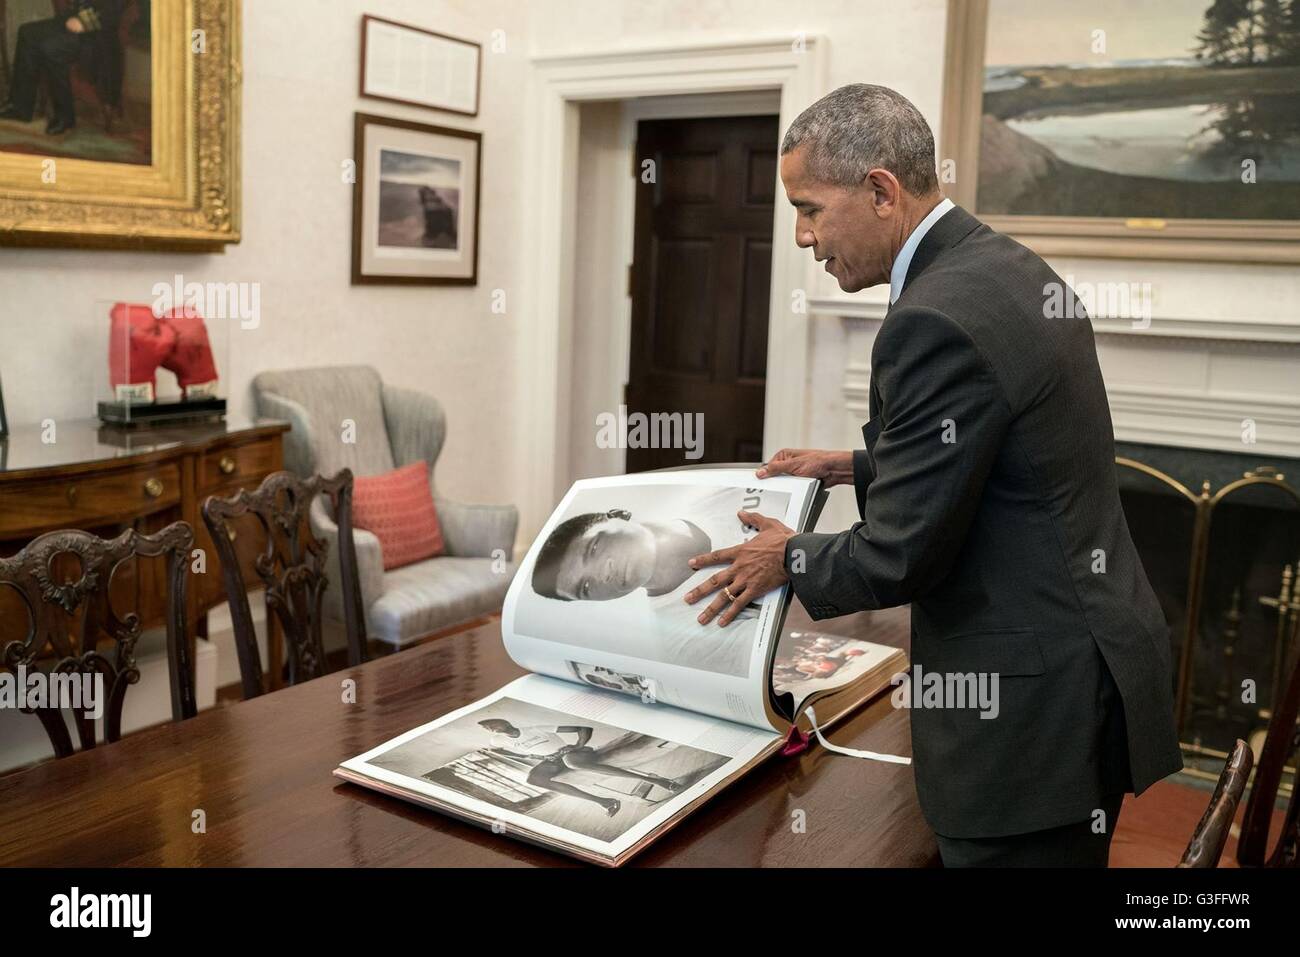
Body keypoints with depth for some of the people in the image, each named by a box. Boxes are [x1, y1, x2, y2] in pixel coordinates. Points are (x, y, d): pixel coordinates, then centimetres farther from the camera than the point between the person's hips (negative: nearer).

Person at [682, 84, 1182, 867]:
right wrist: (861, 466, 17)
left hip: (1034, 702, -10)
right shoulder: (1011, 267, 6)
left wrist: (789, 560, -3)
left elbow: (900, 557, -20)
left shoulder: (937, 319, -24)